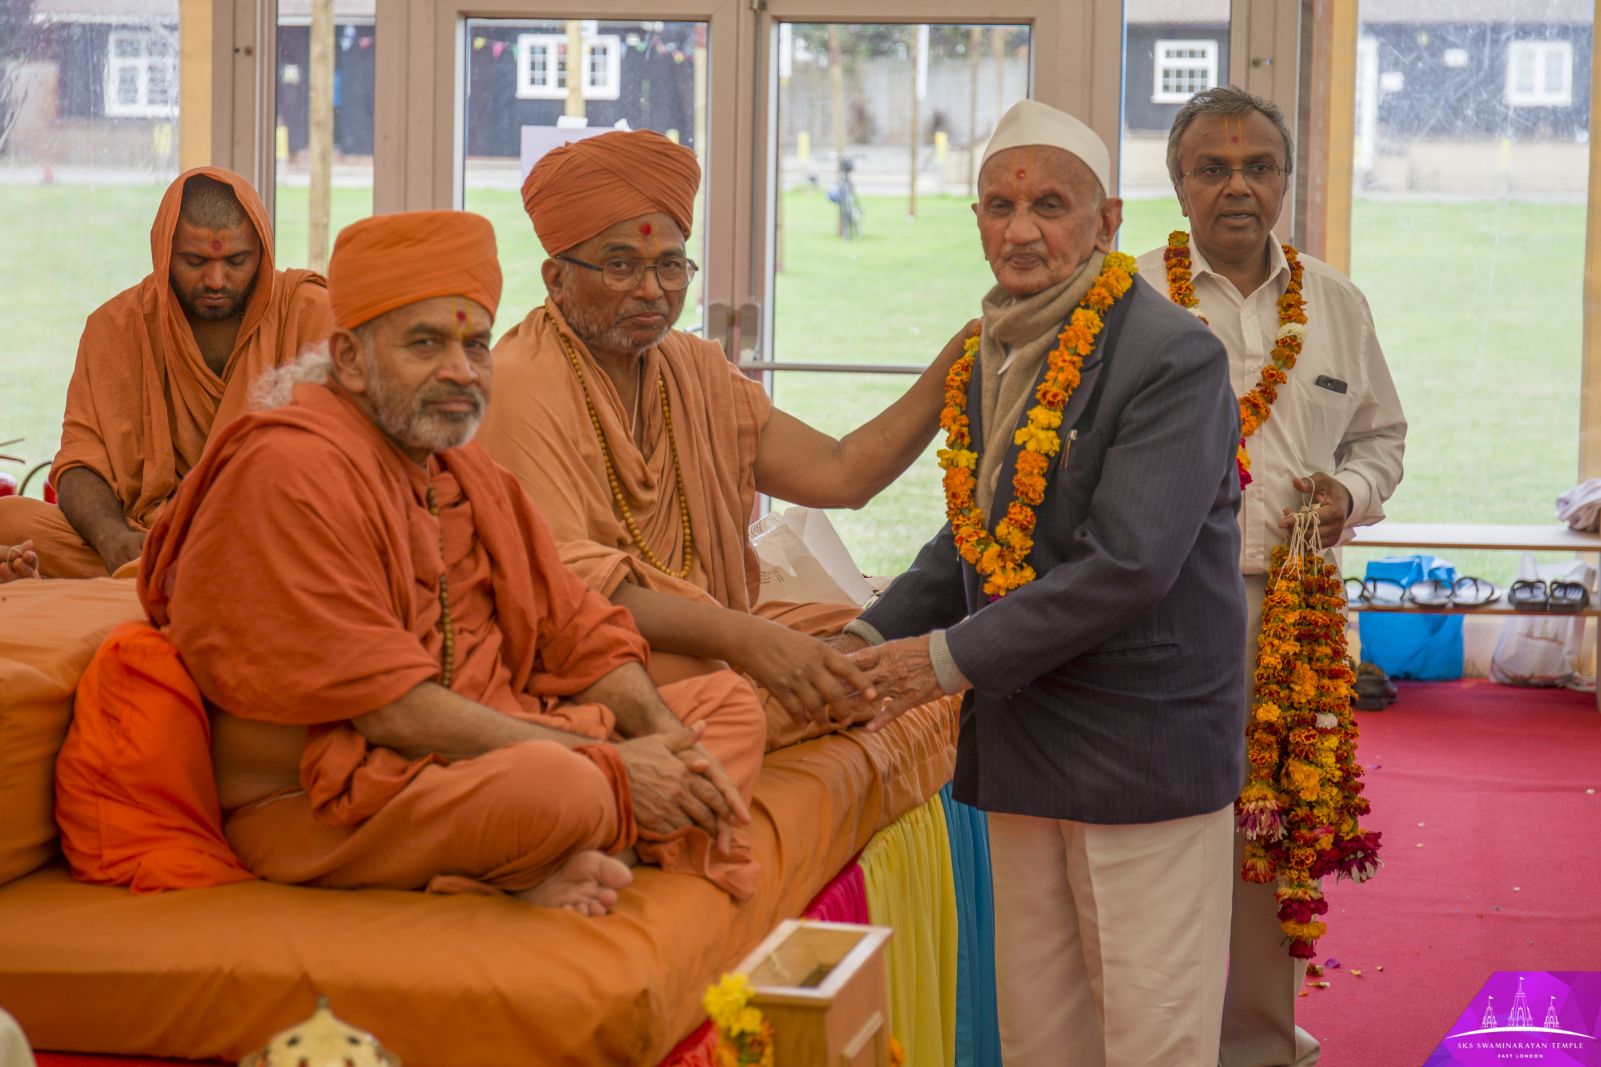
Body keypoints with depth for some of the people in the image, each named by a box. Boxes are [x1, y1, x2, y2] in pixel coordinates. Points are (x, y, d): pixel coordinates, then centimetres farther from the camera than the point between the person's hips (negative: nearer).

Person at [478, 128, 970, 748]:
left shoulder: (693, 371, 13)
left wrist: (961, 358, -3)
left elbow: (840, 476, 6)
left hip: (701, 642, 8)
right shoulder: (523, 389, -12)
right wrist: (739, 637, -32)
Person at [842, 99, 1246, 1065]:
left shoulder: (1174, 359, -14)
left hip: (1143, 750, -7)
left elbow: (1129, 567, -21)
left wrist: (953, 659, -17)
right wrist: (874, 636, 5)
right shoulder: (992, 359, 11)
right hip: (1023, 748, 8)